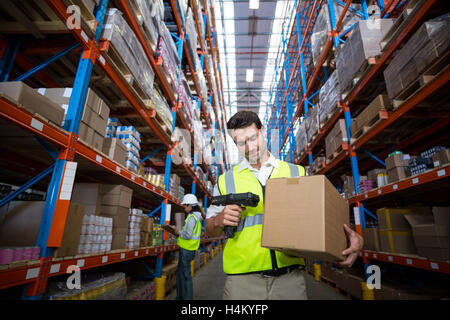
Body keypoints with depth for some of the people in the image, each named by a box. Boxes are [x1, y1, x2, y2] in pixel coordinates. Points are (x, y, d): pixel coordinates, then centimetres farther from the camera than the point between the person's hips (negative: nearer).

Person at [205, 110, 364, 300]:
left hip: (290, 278, 1)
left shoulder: (296, 173, 8)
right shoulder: (226, 181, 7)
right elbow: (210, 231, 11)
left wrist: (352, 237, -9)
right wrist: (219, 220, -11)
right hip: (243, 280, 0)